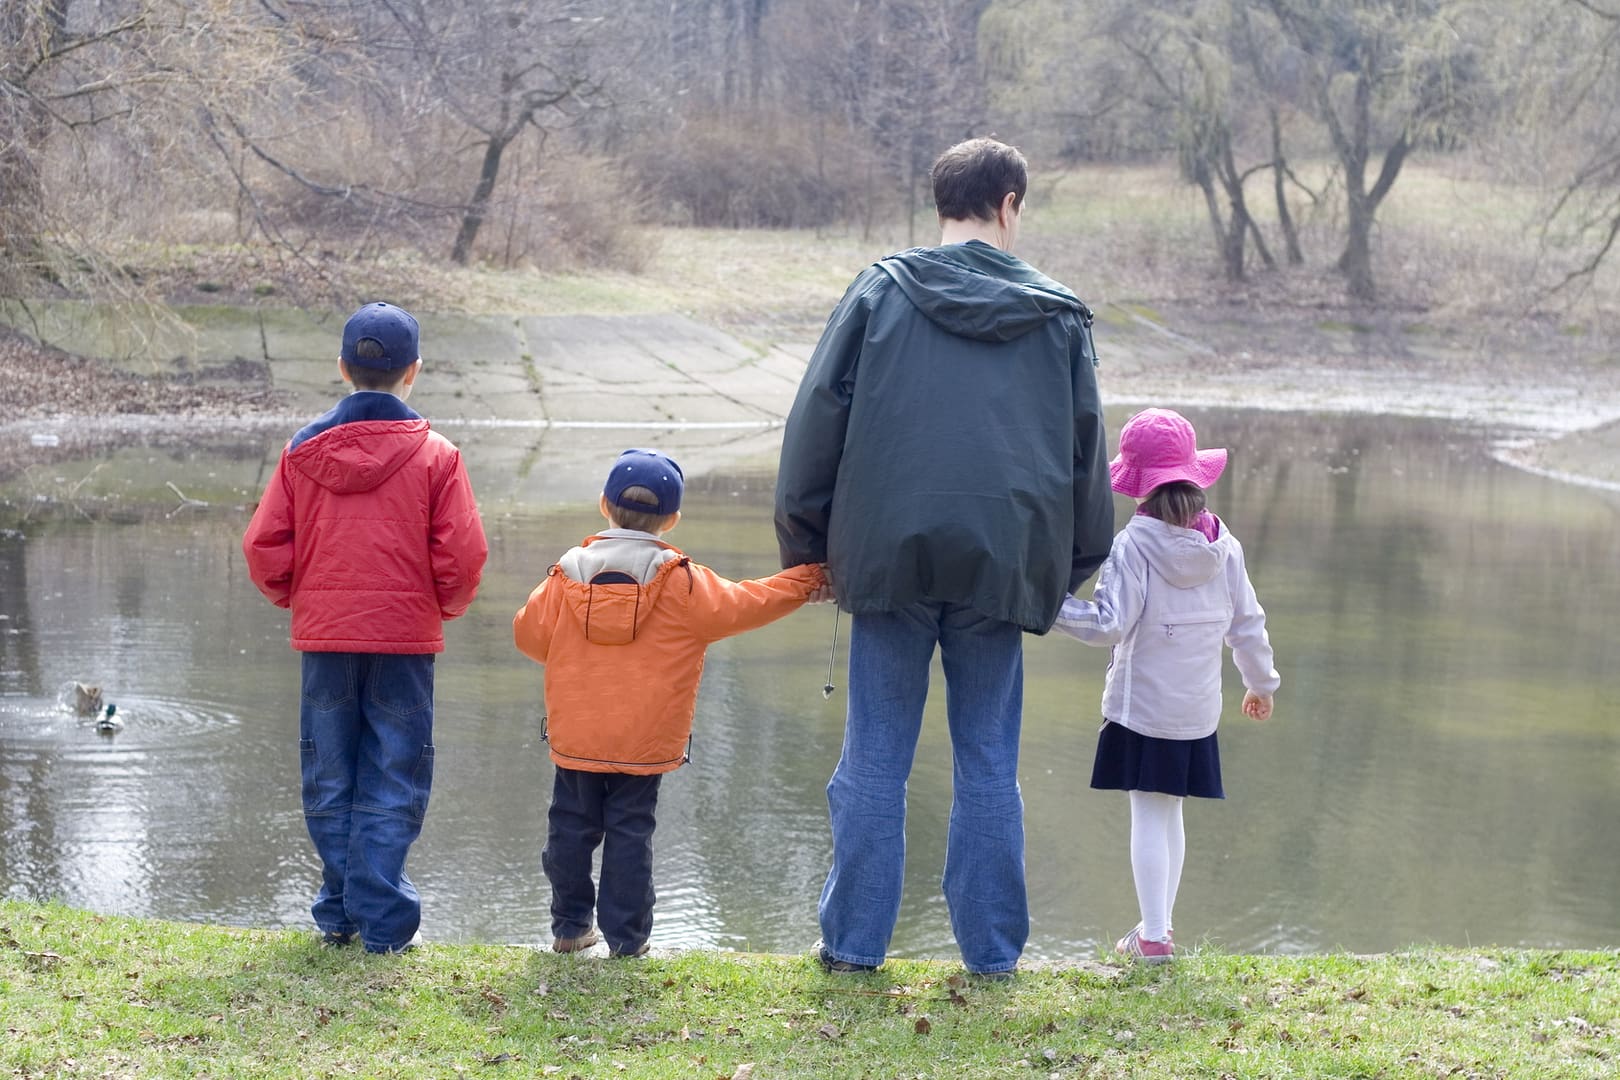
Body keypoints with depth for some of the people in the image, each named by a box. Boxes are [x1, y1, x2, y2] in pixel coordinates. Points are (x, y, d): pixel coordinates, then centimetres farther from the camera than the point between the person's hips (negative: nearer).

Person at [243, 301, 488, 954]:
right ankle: (384, 923, 3)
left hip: (323, 637, 2)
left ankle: (338, 913, 17)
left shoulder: (302, 452, 0)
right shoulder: (435, 456, -6)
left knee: (330, 783, 13)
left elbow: (264, 550, -1)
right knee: (392, 786, 4)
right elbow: (462, 556, -9)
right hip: (405, 635, -2)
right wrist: (445, 606, 11)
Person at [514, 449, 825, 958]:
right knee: (630, 831, 5)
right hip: (644, 741, -2)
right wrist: (805, 581, 11)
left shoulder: (568, 573, -2)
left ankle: (571, 924, 20)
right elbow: (744, 605, -1)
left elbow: (529, 632, 6)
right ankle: (626, 934, 7)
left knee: (571, 826, 13)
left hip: (574, 738, 2)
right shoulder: (682, 582, -8)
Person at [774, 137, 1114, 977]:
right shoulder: (1059, 316, 8)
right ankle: (991, 948, 12)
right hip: (1003, 562, 1)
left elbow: (817, 417, 2)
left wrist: (805, 542, 11)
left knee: (875, 756, 6)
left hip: (890, 555, -1)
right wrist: (1075, 563, 23)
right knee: (988, 761, 9)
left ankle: (854, 940, 10)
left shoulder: (882, 291, 3)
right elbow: (1087, 450, 13)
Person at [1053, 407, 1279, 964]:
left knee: (1150, 815, -2)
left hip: (1141, 705, -5)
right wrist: (1261, 682, 22)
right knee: (1170, 816, 15)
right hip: (1198, 709, 5)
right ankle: (1158, 925, 22)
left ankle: (1153, 935, -2)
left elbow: (1108, 624, -20)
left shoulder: (1134, 544, -14)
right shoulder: (1223, 544, 3)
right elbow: (1248, 622, 9)